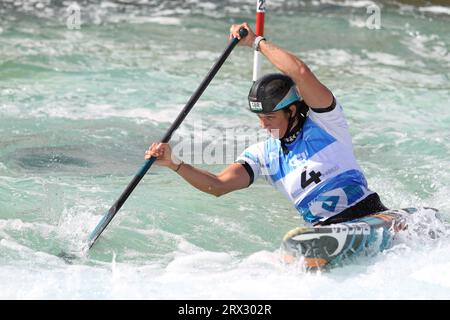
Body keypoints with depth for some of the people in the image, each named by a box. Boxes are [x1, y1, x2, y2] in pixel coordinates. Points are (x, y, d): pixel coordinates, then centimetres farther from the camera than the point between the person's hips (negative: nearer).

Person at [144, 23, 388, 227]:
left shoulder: (324, 122, -4)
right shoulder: (263, 154, 11)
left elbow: (301, 73, -21)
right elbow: (218, 185, -1)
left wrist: (256, 41, -13)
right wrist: (173, 163, -14)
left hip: (368, 217, -4)